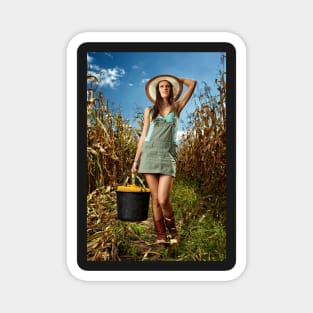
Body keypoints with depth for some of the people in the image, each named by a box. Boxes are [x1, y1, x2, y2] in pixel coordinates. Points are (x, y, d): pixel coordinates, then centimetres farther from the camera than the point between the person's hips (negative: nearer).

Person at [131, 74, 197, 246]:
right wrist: (136, 160, 7)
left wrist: (175, 79, 25)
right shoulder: (149, 111, 15)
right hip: (150, 154, 2)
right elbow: (143, 136, 12)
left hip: (168, 155, -2)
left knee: (163, 199, -13)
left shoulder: (177, 107, 12)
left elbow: (192, 83, 12)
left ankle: (172, 230, 13)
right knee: (155, 198, 0)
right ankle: (161, 236, 11)